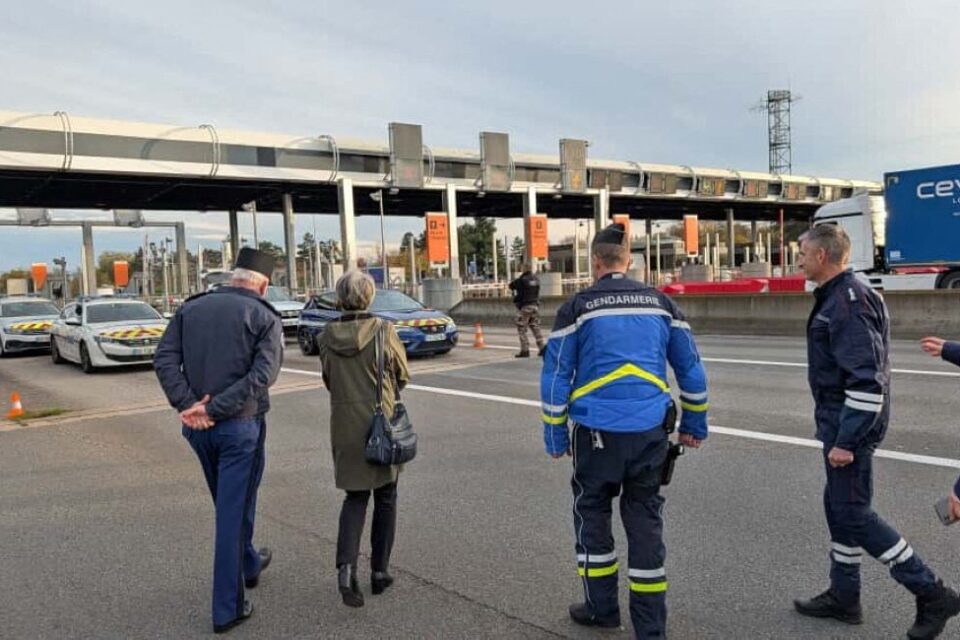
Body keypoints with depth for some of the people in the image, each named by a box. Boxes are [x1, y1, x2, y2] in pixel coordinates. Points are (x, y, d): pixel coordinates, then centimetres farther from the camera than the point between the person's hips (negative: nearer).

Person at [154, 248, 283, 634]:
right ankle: (228, 608, 12)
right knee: (235, 511, 4)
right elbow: (262, 375, -19)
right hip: (240, 425, -5)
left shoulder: (191, 308, 7)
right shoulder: (265, 317, -6)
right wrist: (212, 409, -18)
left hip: (198, 428, 5)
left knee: (228, 505, 23)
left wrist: (187, 405, -11)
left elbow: (164, 359, -4)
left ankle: (248, 564, 45)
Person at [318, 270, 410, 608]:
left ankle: (346, 567, -4)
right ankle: (379, 571, 21)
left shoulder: (327, 336, -4)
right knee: (385, 497, 15)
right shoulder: (384, 331, -12)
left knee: (355, 496, 16)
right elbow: (403, 376, -1)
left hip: (344, 424, 3)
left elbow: (329, 381, 7)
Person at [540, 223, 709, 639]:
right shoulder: (661, 304, 6)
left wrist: (556, 436, 6)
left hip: (598, 432, -3)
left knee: (592, 515, 15)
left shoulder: (577, 308, -2)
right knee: (646, 521, 10)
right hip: (650, 432, 3)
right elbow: (691, 369, 11)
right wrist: (694, 424, 21)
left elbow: (555, 378, -2)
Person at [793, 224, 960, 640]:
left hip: (850, 422, -10)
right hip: (839, 419, 10)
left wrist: (845, 441, -25)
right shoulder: (836, 296, 11)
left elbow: (867, 380, -26)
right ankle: (843, 597, 28)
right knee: (839, 507, 16)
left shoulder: (847, 302, -21)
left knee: (853, 513, -3)